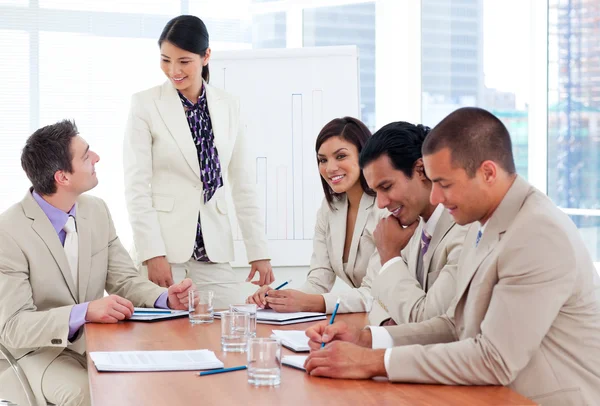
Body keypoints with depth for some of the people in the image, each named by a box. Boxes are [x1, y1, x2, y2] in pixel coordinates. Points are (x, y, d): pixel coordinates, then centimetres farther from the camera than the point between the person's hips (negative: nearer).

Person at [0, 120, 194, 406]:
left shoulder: (97, 210, 1)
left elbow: (125, 281, 5)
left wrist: (166, 299, -17)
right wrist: (84, 313, -35)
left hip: (95, 341, 6)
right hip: (36, 352, -6)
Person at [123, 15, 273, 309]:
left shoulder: (228, 106, 8)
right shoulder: (145, 104, -2)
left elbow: (243, 185, 9)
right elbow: (136, 186, -6)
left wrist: (259, 251, 5)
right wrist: (152, 254, -14)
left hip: (213, 248, 3)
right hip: (163, 245, -3)